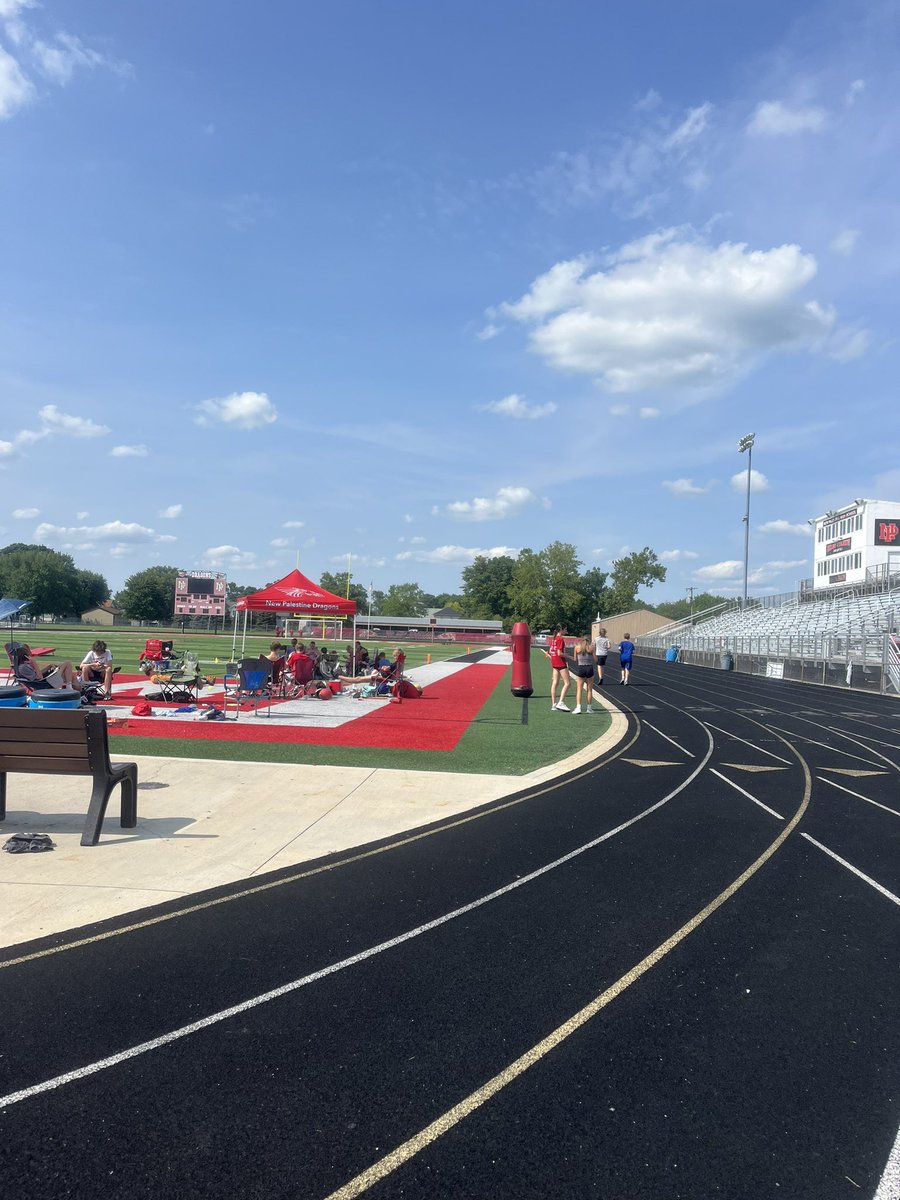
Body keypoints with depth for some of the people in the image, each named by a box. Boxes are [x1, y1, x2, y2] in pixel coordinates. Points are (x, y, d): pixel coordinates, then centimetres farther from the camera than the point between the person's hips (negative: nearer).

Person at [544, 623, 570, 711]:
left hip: (555, 663, 9)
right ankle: (561, 703, -10)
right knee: (567, 683, -4)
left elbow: (550, 651, 15)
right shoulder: (560, 639, -16)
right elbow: (559, 653, -20)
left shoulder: (553, 638, 11)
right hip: (561, 663, -9)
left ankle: (553, 705, 9)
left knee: (555, 683, 8)